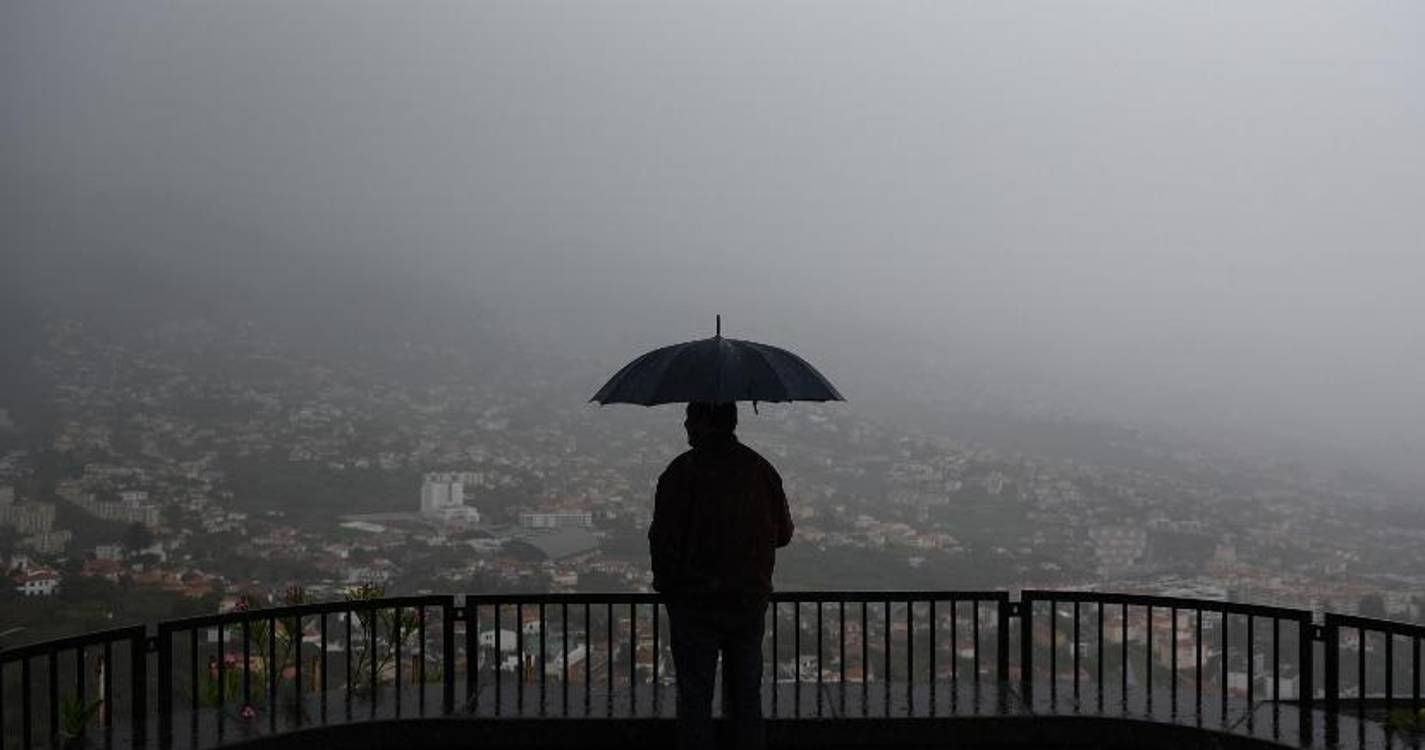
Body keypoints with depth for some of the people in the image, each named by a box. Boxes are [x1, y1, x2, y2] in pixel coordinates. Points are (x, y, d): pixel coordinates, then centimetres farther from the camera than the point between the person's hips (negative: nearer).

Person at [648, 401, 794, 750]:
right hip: (751, 603, 4)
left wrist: (665, 584, 3)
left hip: (695, 605, -4)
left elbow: (664, 538, -14)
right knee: (747, 696, 14)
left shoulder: (682, 471, -12)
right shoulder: (761, 468, 3)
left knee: (694, 699, 5)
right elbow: (783, 533, 9)